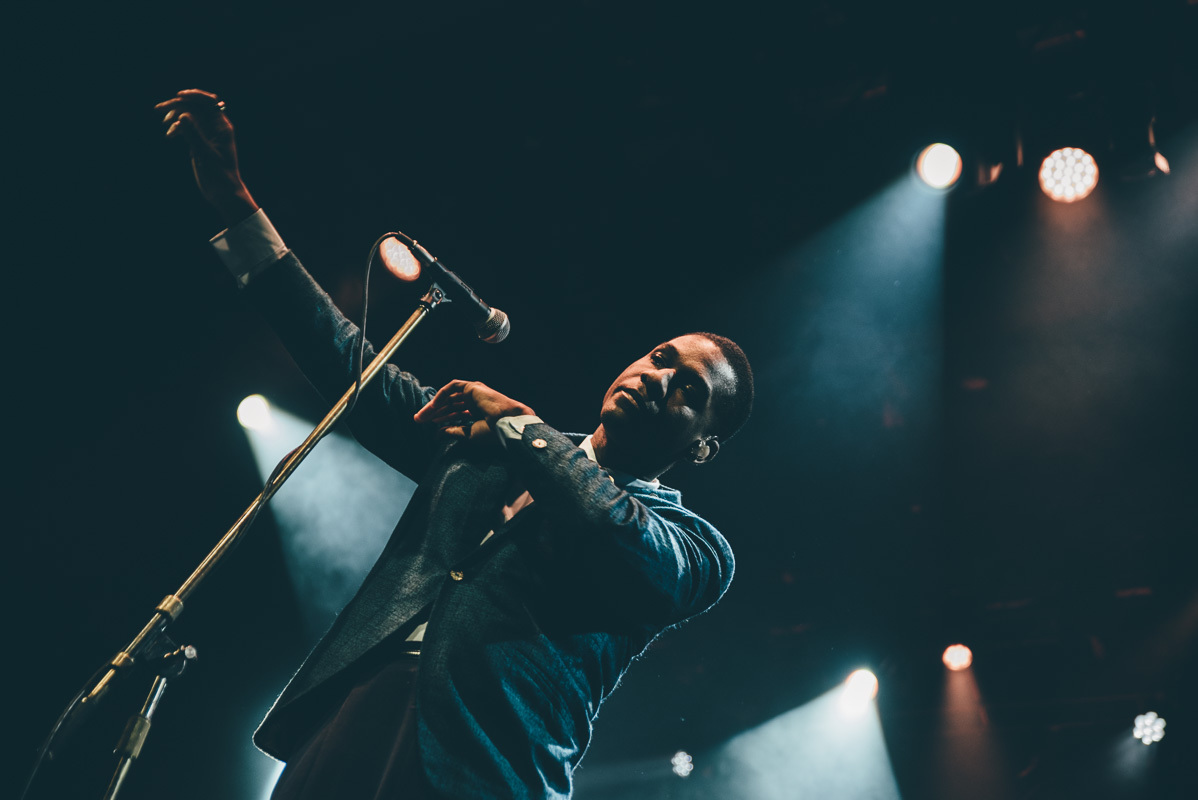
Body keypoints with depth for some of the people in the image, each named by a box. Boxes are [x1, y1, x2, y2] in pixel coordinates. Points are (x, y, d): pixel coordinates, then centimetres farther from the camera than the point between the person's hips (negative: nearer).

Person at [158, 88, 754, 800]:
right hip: (353, 717, 4)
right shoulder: (497, 438, 20)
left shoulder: (697, 549, 8)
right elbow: (358, 368, 20)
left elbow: (621, 546, -15)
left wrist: (517, 422, -1)